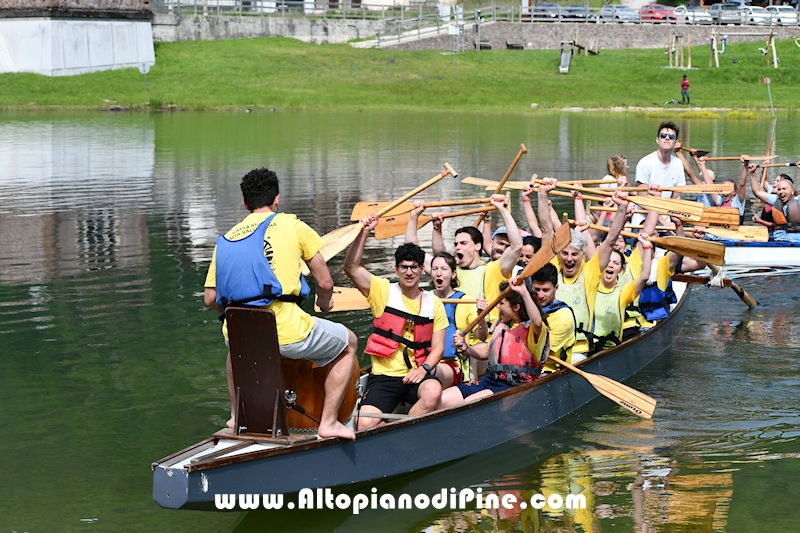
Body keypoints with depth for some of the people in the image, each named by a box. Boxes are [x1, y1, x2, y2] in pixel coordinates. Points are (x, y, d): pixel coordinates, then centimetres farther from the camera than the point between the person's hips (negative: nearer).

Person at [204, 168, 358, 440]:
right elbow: (325, 283, 6)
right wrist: (325, 303, 30)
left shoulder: (225, 240, 15)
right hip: (287, 334, -5)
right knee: (348, 343, 21)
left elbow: (210, 298, 13)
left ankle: (237, 415, 40)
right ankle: (328, 422, 14)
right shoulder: (292, 226, 5)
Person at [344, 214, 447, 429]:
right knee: (366, 426, -25)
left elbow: (438, 347, 7)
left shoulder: (434, 304, 10)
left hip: (417, 375, 1)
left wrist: (424, 368, -13)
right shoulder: (383, 291, 5)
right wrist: (364, 233, -15)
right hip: (383, 375, -1)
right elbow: (351, 267, -8)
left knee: (433, 392, -35)